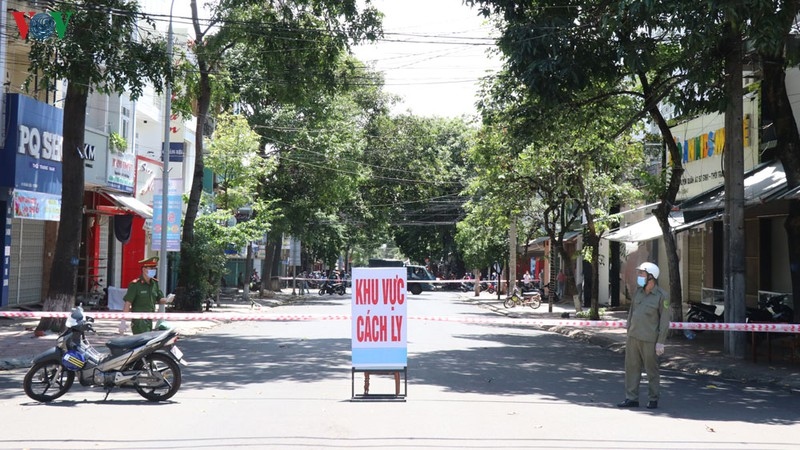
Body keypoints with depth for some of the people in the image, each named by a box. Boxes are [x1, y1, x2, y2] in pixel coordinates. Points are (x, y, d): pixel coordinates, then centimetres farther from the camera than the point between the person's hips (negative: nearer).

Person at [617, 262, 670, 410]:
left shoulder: (662, 296, -10)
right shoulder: (639, 292, 9)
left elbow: (664, 320, -10)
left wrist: (661, 342, -13)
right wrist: (628, 332, 16)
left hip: (649, 340, -6)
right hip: (633, 337, 6)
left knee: (652, 370, 5)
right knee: (631, 367, 6)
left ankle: (653, 399, 17)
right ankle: (632, 398, 12)